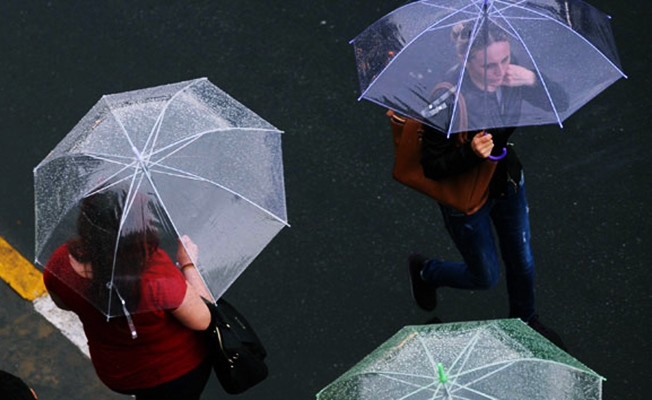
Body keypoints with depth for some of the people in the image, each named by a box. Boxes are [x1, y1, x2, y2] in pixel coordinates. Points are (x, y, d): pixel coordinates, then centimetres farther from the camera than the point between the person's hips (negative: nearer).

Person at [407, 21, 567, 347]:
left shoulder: (511, 76, -20)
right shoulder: (448, 101, -34)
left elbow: (560, 104, -10)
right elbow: (432, 167, -27)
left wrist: (534, 81, -30)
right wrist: (470, 153, -45)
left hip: (507, 182, 5)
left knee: (522, 263, 22)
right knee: (486, 276, 14)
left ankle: (525, 320, 53)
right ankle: (425, 271, 44)